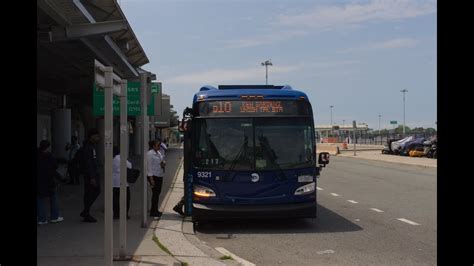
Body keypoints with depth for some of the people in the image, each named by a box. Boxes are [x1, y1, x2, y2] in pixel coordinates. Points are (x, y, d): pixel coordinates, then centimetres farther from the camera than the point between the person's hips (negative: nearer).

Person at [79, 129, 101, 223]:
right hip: (90, 175, -10)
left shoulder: (92, 146, 13)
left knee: (97, 191, 16)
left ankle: (85, 212, 24)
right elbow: (88, 163, -22)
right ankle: (86, 215, 10)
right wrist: (92, 177, -23)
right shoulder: (87, 147, -18)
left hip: (94, 174, 10)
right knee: (89, 194, -1)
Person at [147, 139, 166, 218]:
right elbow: (150, 166, -16)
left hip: (159, 175, 8)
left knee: (157, 193, 12)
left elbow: (162, 160, 24)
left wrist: (163, 163, -2)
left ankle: (155, 210, 22)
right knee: (155, 193, -5)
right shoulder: (150, 154, -13)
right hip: (153, 176, -8)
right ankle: (153, 212, 3)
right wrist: (151, 179, -18)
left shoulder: (159, 152, 11)